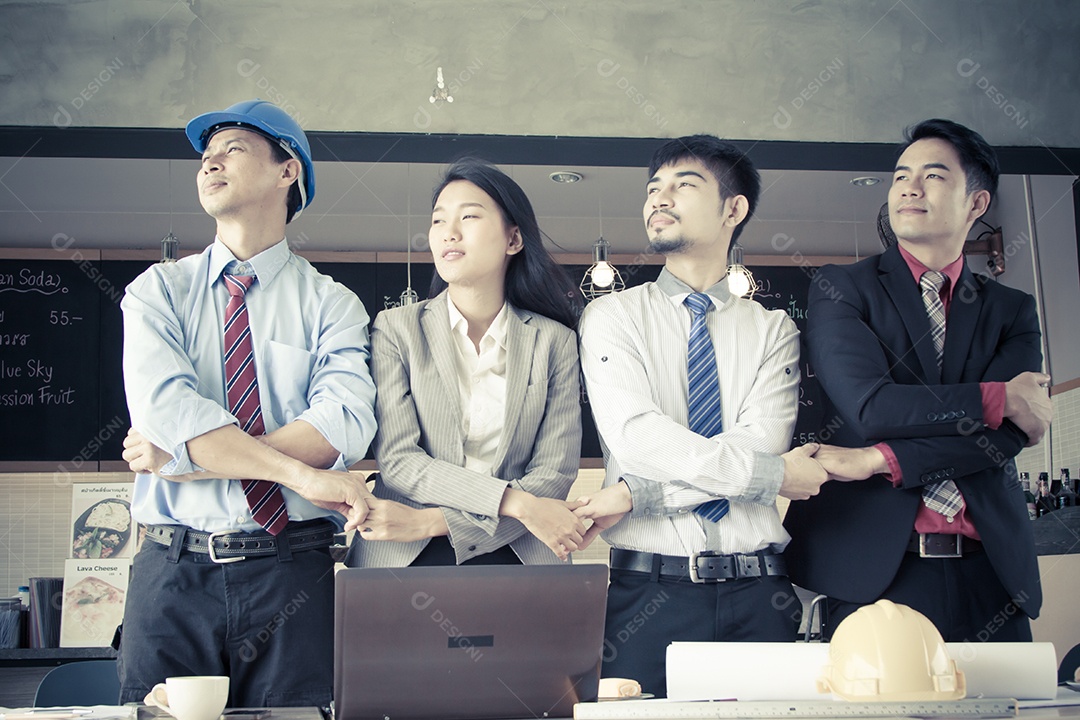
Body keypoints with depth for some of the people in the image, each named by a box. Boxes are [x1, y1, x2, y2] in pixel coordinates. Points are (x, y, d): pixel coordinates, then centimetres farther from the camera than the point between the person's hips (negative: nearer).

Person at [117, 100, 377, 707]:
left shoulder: (330, 304, 4)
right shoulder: (157, 291, 7)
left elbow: (345, 428, -13)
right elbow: (165, 407, -11)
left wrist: (187, 454, -16)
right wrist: (304, 474, -20)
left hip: (293, 573, -1)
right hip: (174, 574, 1)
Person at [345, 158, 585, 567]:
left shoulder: (555, 341, 8)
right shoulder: (395, 330, 7)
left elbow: (555, 474, 1)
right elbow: (398, 462, -2)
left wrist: (433, 522, -10)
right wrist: (515, 502, -14)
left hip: (514, 556, 1)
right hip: (404, 561, 0)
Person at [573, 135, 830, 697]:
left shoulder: (774, 329, 10)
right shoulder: (611, 316, 6)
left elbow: (764, 439, -6)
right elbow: (633, 433, -10)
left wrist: (634, 494, -15)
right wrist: (770, 473, -11)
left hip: (756, 591, 2)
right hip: (650, 587, -1)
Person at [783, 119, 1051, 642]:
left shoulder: (1012, 312, 13)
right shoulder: (841, 288, 5)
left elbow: (1006, 435, -4)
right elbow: (869, 408, -11)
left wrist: (877, 462, -14)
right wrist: (999, 397, -4)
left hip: (989, 577, 3)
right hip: (874, 567, -3)